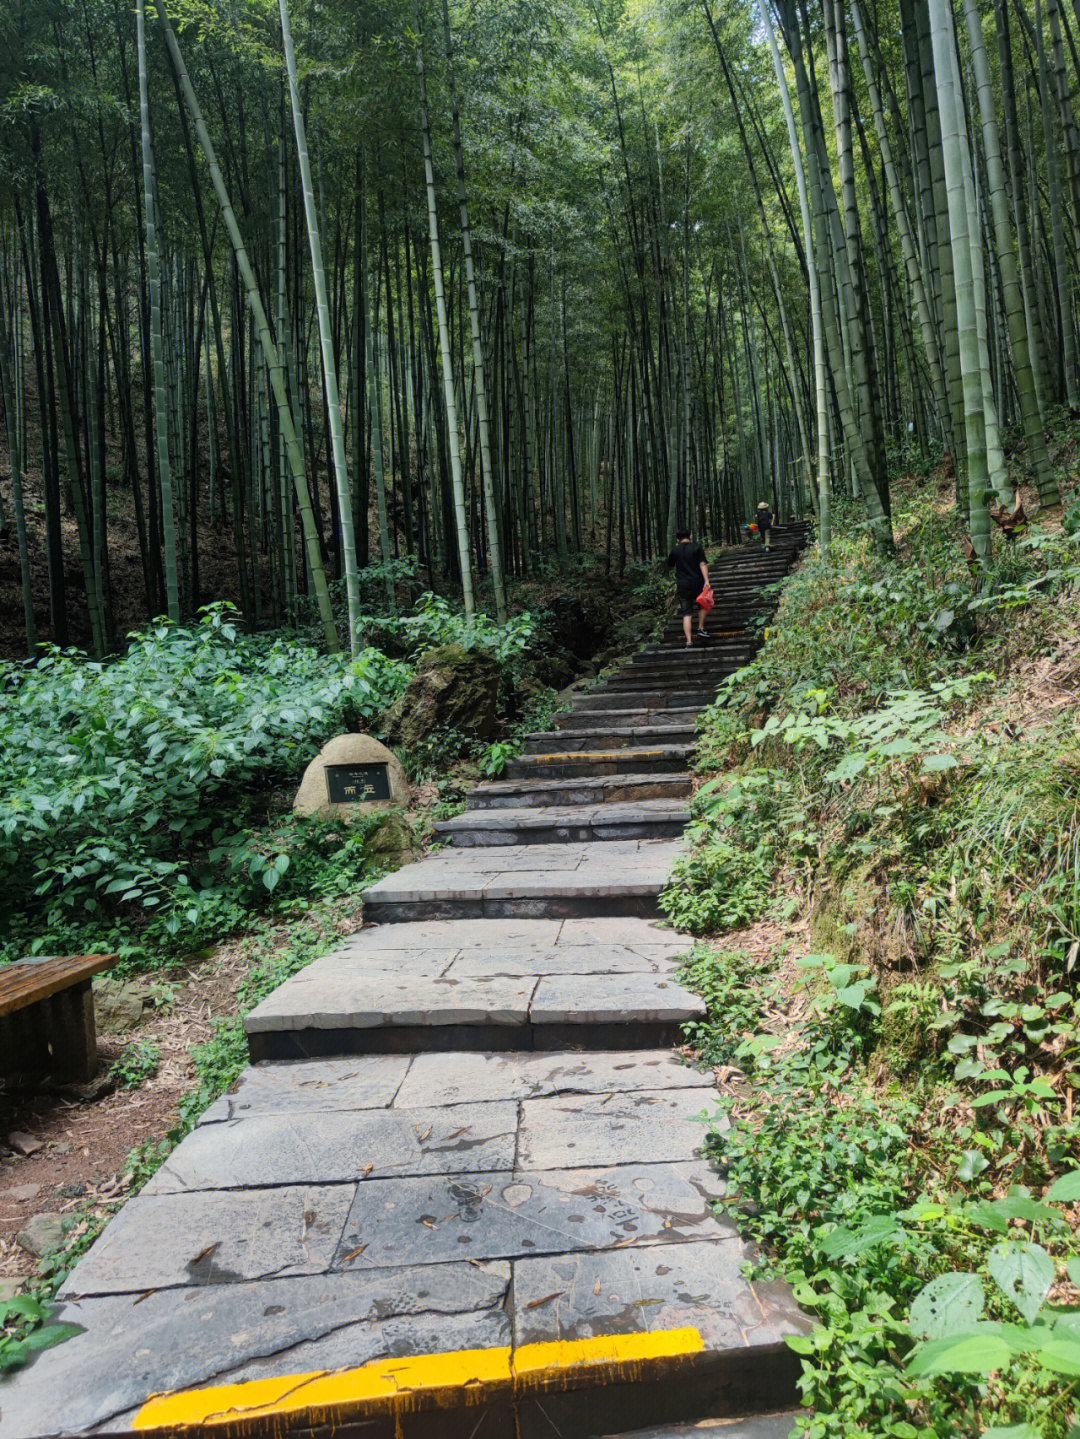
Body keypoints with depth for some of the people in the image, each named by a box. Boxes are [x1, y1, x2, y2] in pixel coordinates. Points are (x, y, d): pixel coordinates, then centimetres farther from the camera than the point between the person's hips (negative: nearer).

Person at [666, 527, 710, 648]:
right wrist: (706, 581, -14)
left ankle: (689, 641, -7)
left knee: (687, 614, 2)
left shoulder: (675, 551, 4)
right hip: (697, 583, -1)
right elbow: (703, 565, -10)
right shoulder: (697, 548, -1)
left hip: (682, 585, 1)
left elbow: (669, 567, 17)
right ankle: (701, 629, 16)